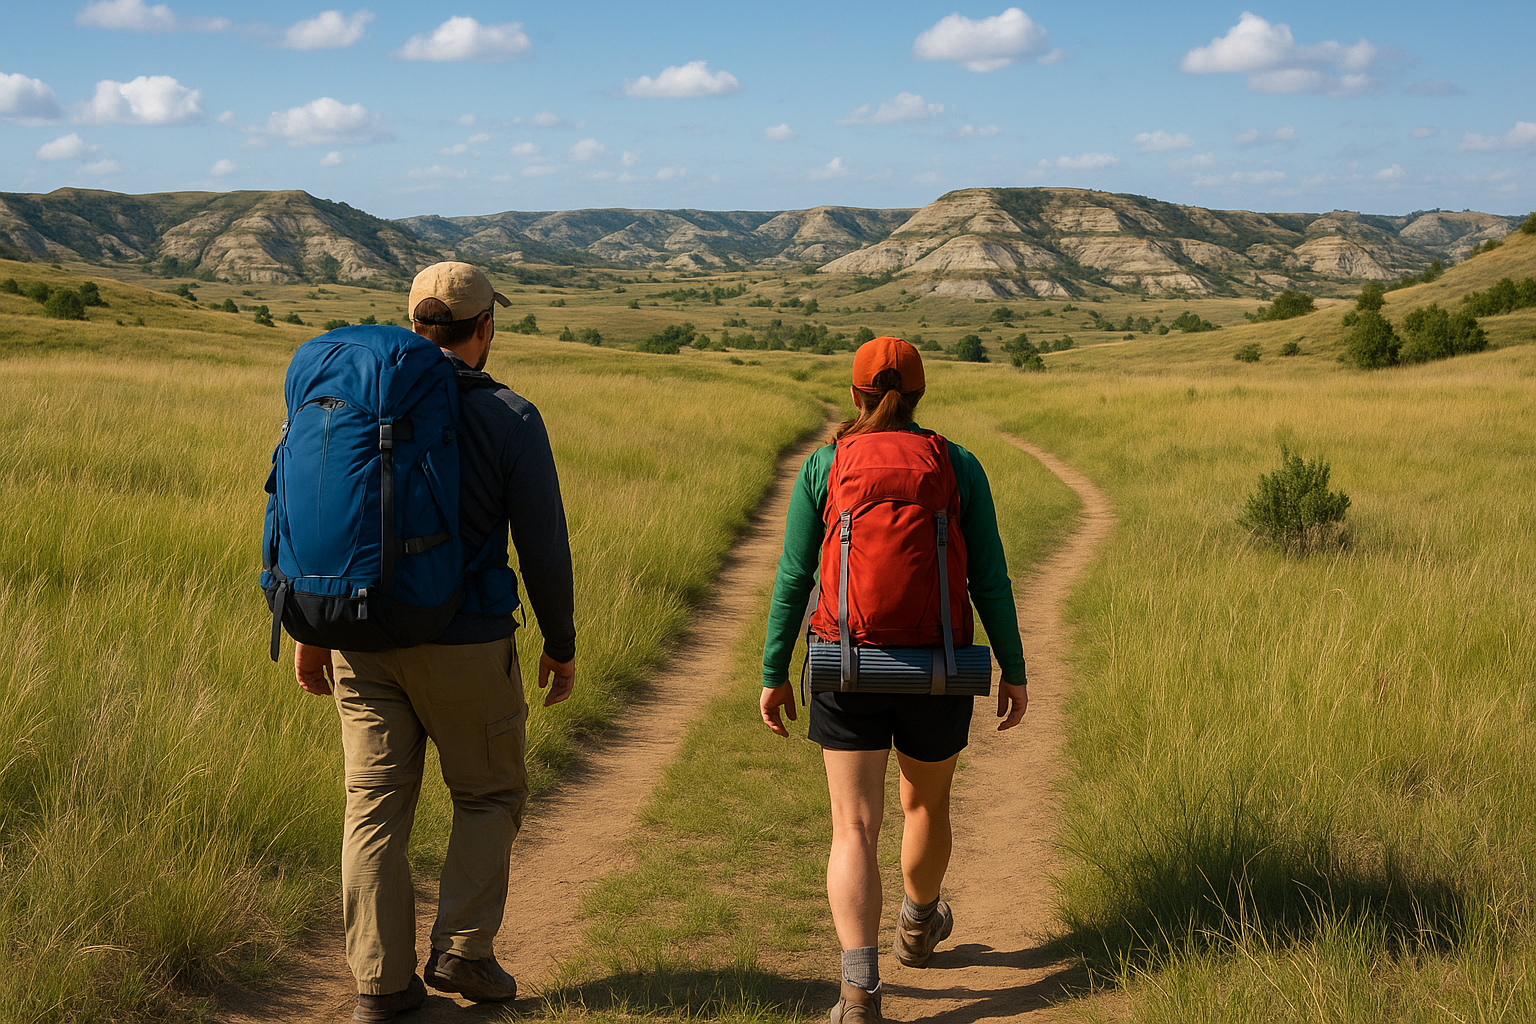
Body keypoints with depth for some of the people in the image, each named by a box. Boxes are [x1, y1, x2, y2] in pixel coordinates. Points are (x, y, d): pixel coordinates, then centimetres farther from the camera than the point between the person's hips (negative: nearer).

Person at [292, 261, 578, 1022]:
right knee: (489, 795, 16)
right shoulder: (511, 419, -7)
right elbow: (543, 549, -7)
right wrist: (562, 645, 6)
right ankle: (461, 951, 10)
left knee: (376, 806, 9)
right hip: (465, 645, -3)